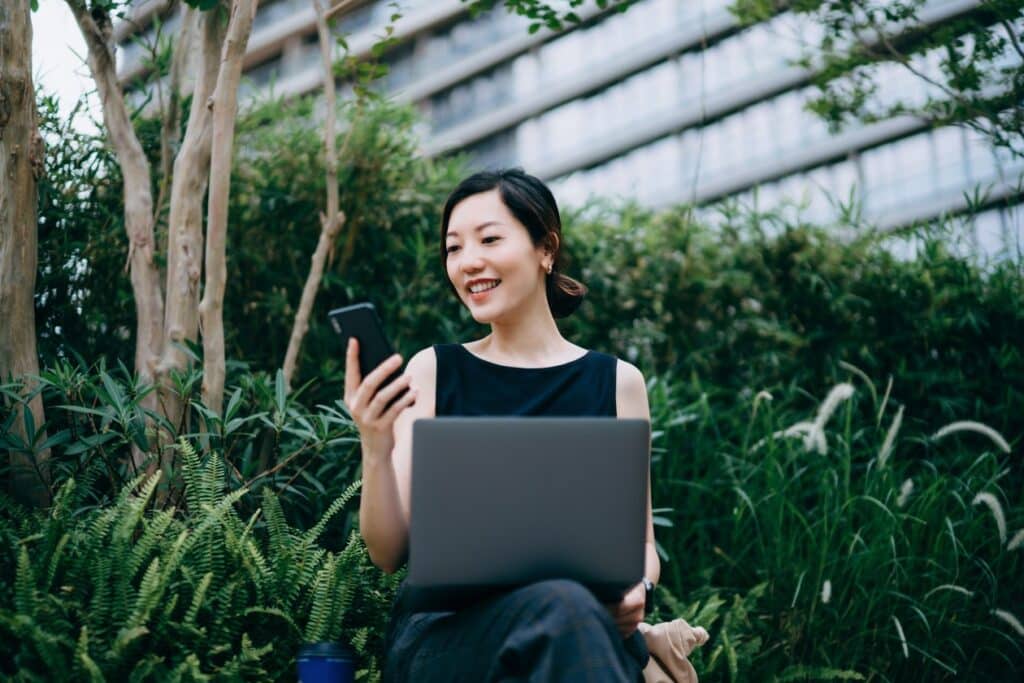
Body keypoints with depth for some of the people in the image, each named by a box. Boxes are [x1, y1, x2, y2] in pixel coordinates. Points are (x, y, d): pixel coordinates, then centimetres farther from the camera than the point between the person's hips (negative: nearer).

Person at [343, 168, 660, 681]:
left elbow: (639, 543, 14)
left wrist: (635, 589, -10)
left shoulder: (617, 381, 9)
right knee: (559, 605, -36)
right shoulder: (432, 371, 7)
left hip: (589, 626, 2)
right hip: (444, 630, -1)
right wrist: (375, 450, -15)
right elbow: (390, 553, 3)